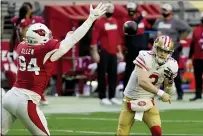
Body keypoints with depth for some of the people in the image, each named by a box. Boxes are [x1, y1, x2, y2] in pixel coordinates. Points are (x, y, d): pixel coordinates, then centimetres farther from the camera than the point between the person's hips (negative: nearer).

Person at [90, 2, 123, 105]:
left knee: (113, 74, 9)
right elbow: (94, 39, -13)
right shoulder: (99, 22, -9)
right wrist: (95, 53, -18)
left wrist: (119, 52, 19)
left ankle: (112, 97, 17)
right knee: (102, 75, -2)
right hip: (103, 52, -7)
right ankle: (102, 97, 2)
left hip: (113, 52, 7)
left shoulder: (115, 22, 13)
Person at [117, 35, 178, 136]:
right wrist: (160, 93, -36)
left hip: (148, 102, 3)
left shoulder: (170, 65, -6)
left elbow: (167, 93, -1)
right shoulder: (145, 57, -21)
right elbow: (142, 82, -32)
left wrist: (170, 81, -21)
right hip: (131, 100, -3)